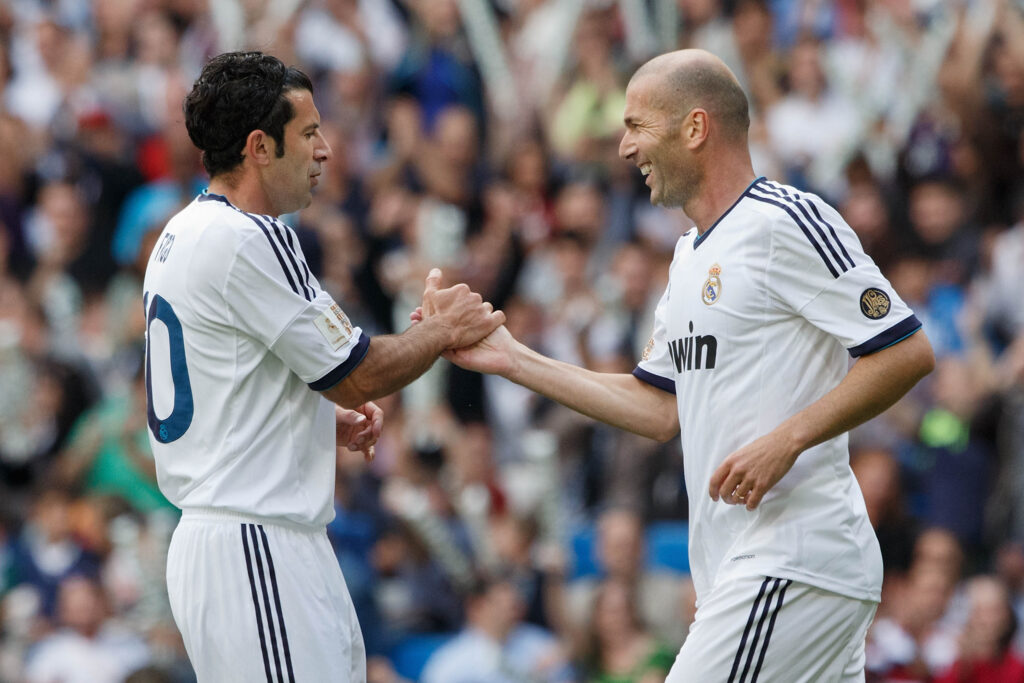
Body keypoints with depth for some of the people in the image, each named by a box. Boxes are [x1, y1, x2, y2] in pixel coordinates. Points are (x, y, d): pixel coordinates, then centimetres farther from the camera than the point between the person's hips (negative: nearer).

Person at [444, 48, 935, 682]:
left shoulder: (786, 221, -11)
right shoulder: (692, 254, 20)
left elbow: (908, 351, -15)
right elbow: (660, 408, 23)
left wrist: (786, 440, -20)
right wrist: (513, 361, 18)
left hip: (793, 564, -9)